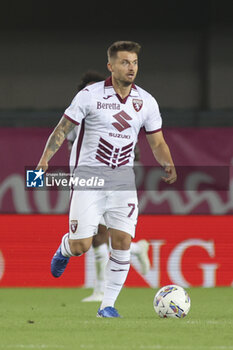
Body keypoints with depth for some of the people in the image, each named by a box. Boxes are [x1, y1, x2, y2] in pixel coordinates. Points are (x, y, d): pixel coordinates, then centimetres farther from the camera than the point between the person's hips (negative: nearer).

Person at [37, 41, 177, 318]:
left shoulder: (146, 102, 4)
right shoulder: (90, 95, -6)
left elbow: (157, 142, 11)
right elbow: (63, 129, -4)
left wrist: (168, 165, -8)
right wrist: (45, 158, -19)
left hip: (123, 179, 3)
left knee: (123, 241, -11)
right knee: (81, 246, -9)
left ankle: (108, 306, 1)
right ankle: (65, 248, 31)